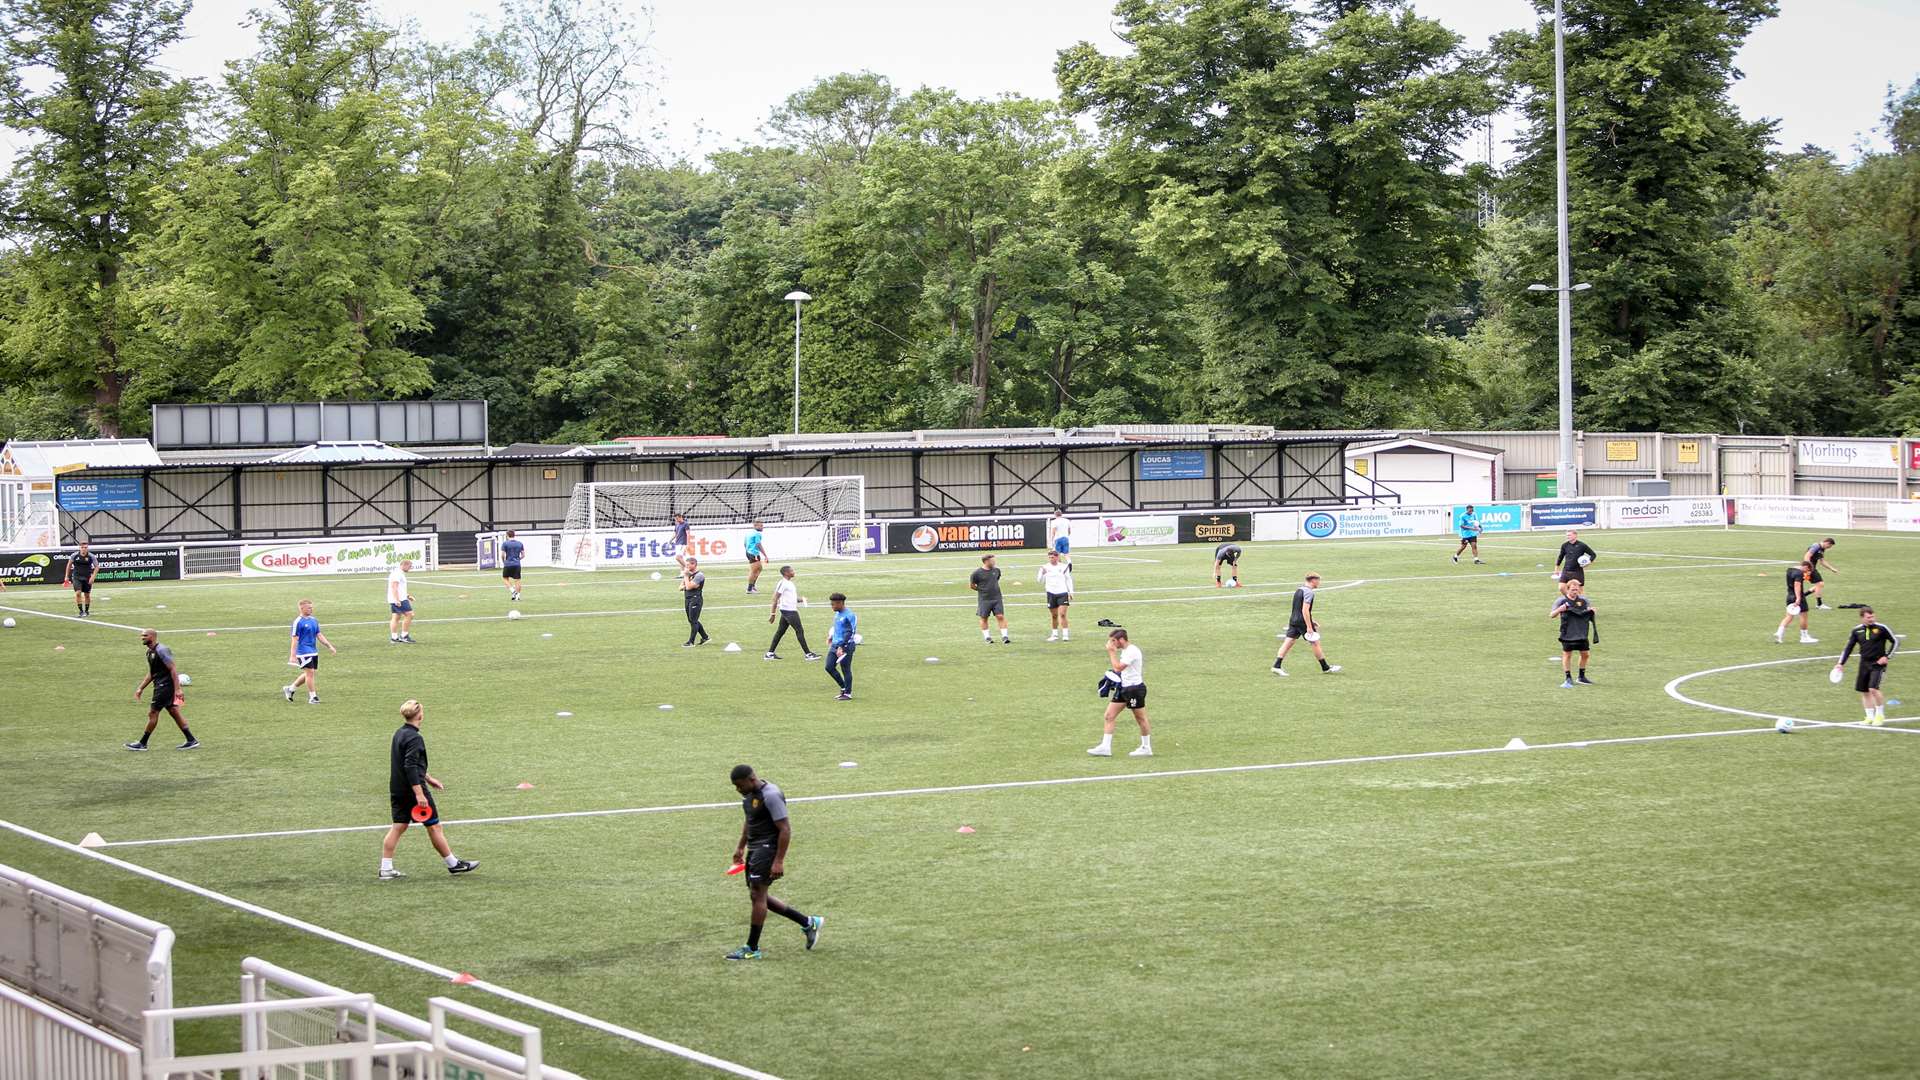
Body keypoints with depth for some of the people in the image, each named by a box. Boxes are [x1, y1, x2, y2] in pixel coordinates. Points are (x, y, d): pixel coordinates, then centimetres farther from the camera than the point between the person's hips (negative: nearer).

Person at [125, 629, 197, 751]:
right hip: (160, 687, 10)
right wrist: (140, 688, 22)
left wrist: (177, 689, -24)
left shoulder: (161, 650, -16)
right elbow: (151, 674, 25)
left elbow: (173, 670, -19)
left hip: (165, 687, -10)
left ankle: (142, 744, 3)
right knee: (174, 713, 9)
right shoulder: (150, 652, 15)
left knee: (152, 713, -4)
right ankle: (192, 741, 11)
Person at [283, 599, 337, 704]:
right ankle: (312, 697, 0)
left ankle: (290, 688, 28)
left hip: (313, 652, 8)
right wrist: (292, 656, -16)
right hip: (304, 652, -8)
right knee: (310, 673, -8)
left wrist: (330, 646, 10)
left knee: (309, 674, 12)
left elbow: (319, 635, 17)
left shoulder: (314, 620, 11)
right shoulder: (298, 622, -11)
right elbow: (294, 639, -12)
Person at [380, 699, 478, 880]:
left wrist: (428, 778, 30)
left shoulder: (399, 734, 12)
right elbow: (410, 767, -25)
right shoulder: (414, 738, -18)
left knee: (398, 827, 7)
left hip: (397, 790, 8)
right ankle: (454, 865, 12)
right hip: (413, 790, -8)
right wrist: (419, 794, -26)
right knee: (434, 826, 2)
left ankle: (385, 869, 2)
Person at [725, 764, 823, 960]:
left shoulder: (771, 796, -20)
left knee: (758, 894, -10)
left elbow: (785, 830, -21)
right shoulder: (749, 794, 9)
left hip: (768, 848, -10)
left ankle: (752, 949, -4)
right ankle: (808, 922, 20)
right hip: (754, 849, 10)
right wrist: (740, 847, 24)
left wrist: (779, 861, -24)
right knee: (759, 897, 11)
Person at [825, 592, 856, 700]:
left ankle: (848, 694, 9)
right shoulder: (837, 614, 12)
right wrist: (832, 637, 22)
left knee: (846, 670, -1)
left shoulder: (849, 615, -15)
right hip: (835, 645, 9)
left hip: (846, 646, -9)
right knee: (829, 667, 5)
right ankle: (844, 688, 19)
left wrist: (841, 647, -25)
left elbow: (849, 633, -20)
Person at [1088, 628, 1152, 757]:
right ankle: (1105, 747, 3)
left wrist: (1111, 652, -18)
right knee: (1108, 717, 3)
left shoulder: (1132, 651, -19)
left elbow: (1118, 667, -26)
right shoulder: (1124, 650, 11)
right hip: (1123, 688, 10)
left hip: (1135, 688, -10)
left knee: (1140, 719, 4)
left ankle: (1146, 748, 16)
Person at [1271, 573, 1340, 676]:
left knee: (1288, 642, 4)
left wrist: (1311, 620, 29)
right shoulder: (1308, 592, -15)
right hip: (1303, 622, -8)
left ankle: (1277, 666, -4)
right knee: (1315, 643, 3)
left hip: (1293, 620, 8)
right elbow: (1305, 610, -22)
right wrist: (1309, 627, -22)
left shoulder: (1299, 590, 15)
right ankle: (1326, 668, 13)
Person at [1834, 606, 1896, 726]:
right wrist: (1841, 663, 5)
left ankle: (1880, 715, 0)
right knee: (1864, 691, 4)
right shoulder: (1857, 630, 3)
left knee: (1873, 688, -19)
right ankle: (1870, 717, 18)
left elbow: (1895, 641, 0)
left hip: (1878, 663, -5)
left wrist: (1887, 657, -8)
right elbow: (1849, 647, 11)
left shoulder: (1881, 628, -8)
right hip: (1864, 664, 5)